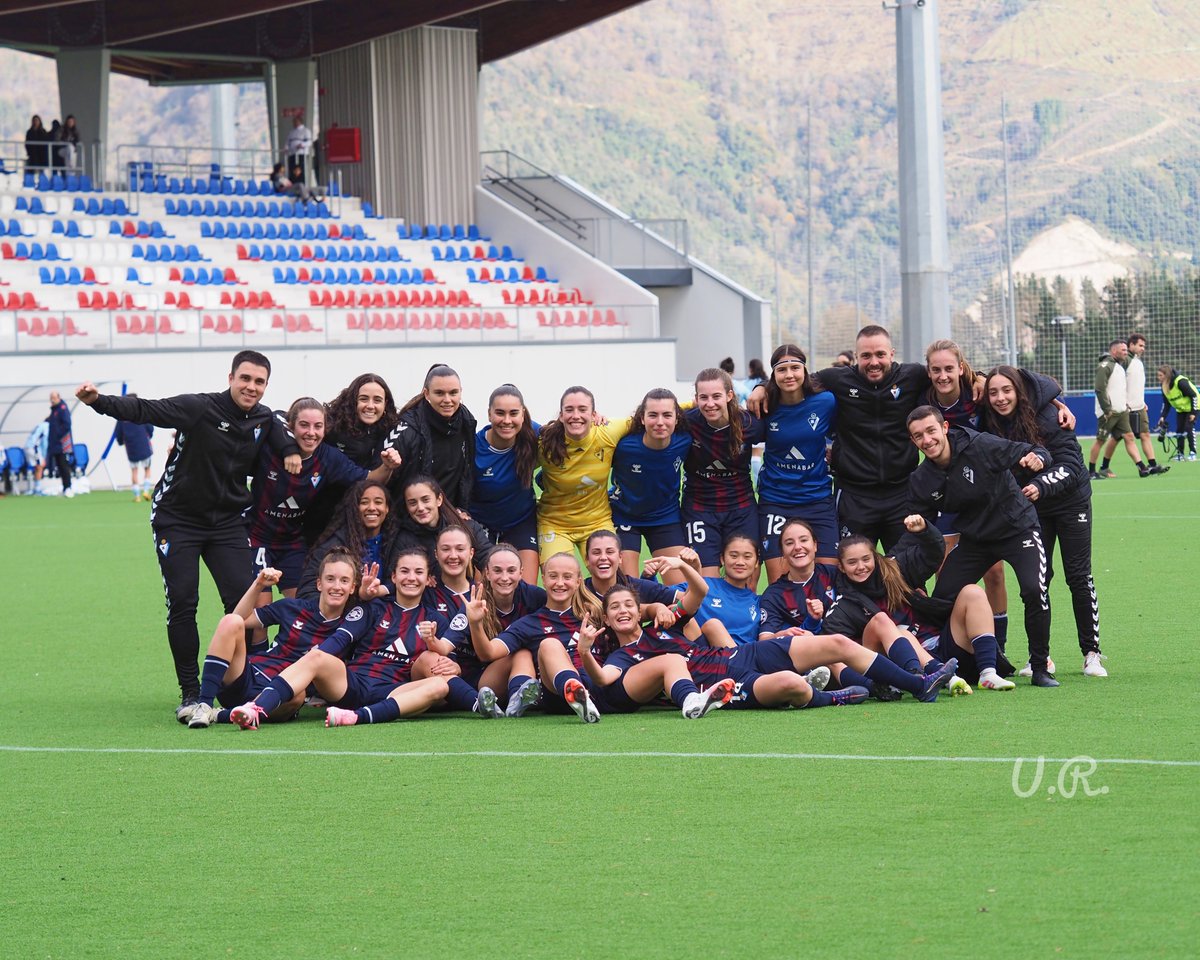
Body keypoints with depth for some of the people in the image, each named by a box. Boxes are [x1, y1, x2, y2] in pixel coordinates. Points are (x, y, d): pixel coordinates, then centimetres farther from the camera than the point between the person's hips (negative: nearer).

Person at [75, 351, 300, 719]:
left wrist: (291, 450, -1)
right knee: (182, 604, -9)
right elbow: (145, 410, -25)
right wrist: (99, 401, -40)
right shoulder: (199, 408, -18)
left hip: (227, 522, 4)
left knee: (243, 601, -7)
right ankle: (190, 693, -2)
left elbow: (281, 432, 21)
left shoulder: (264, 419, -1)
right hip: (178, 520, -4)